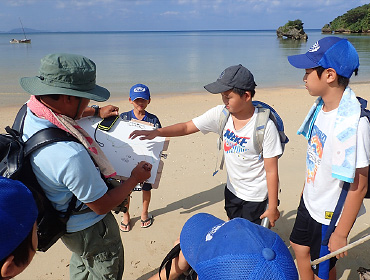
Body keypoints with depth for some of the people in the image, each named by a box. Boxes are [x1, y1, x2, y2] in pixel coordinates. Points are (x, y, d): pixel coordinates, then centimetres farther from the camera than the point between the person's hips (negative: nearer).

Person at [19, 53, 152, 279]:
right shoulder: (70, 155, -43)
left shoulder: (30, 112, -16)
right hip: (89, 229, -8)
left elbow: (60, 113, 12)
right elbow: (102, 205, -28)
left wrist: (96, 112, 16)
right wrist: (135, 178, -14)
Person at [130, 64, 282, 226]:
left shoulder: (265, 126, -24)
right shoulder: (220, 114, -11)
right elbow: (187, 127, -7)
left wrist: (273, 207, -12)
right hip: (232, 190, 5)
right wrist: (157, 132, -22)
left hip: (255, 198, -5)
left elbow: (272, 171, -18)